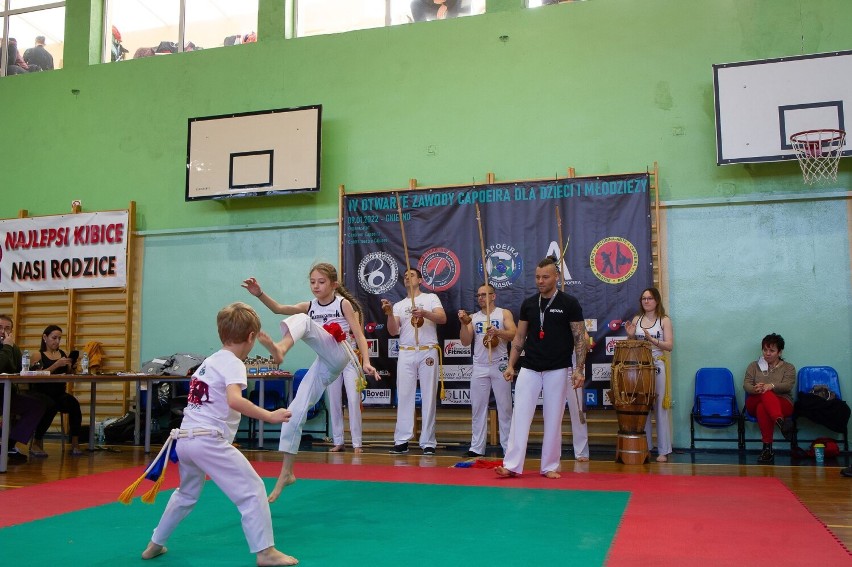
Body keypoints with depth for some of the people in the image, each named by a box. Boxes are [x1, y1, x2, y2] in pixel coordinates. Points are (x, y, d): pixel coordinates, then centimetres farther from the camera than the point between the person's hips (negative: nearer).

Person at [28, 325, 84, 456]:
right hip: (41, 393, -3)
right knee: (51, 406, -36)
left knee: (74, 404, -29)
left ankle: (75, 444, -26)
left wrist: (71, 366, -7)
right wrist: (57, 365, -21)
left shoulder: (63, 354, 16)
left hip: (59, 393, 4)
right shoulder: (38, 355, 4)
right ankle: (37, 444, -16)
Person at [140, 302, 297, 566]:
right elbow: (234, 400, -25)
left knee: (186, 494, 31)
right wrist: (270, 416, -24)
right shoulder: (232, 363, -8)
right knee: (252, 490, -4)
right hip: (209, 440, -9)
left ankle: (155, 544, 42)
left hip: (185, 438, 9)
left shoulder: (209, 361, 19)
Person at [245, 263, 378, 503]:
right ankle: (286, 473, 4)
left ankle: (280, 348, -59)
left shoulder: (343, 303, 3)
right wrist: (260, 294, -17)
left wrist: (366, 361, -18)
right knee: (295, 412, -4)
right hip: (323, 366, 6)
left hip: (339, 357, -6)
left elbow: (358, 334, -3)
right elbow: (279, 309, 0)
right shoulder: (309, 307, 15)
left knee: (302, 320, -25)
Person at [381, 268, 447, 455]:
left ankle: (428, 442, 2)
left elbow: (442, 318, -7)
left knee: (429, 397, -1)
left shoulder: (431, 298, 8)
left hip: (428, 352, -2)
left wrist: (423, 313, -23)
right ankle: (402, 441, 1)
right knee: (404, 396, -1)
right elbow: (393, 332, 4)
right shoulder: (399, 305, 15)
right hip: (406, 354, 3)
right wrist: (390, 314, -13)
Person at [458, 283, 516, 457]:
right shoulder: (473, 317, 11)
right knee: (477, 408, 3)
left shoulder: (504, 313, 3)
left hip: (499, 366, -3)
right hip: (479, 367, 3)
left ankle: (508, 448, 5)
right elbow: (466, 342, 3)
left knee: (504, 408, 1)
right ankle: (476, 448, 7)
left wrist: (498, 332, -25)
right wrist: (464, 323, -9)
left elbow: (513, 334, -9)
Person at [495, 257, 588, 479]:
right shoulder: (528, 304, 6)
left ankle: (550, 466, 15)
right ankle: (512, 465, 0)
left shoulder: (569, 303, -4)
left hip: (557, 370, -3)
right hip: (529, 369, 3)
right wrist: (510, 365, 5)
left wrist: (579, 369, -11)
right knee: (520, 416, -2)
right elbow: (519, 338, 11)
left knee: (553, 419, 4)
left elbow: (580, 338, -4)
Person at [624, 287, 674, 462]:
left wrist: (652, 340, -18)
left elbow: (670, 346, -5)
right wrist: (630, 336, -5)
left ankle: (663, 450, 4)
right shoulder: (636, 320, 11)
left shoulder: (664, 320, 2)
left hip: (657, 366, -3)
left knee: (660, 407, -2)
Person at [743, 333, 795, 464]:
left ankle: (767, 448, -46)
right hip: (754, 403, 1)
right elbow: (746, 384, 3)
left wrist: (771, 386, -29)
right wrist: (755, 389, -23)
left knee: (762, 407, -37)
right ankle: (781, 422, -55)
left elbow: (788, 385, -7)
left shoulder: (788, 368, 13)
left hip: (782, 404, -1)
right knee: (765, 393, -36)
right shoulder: (754, 366, 18)